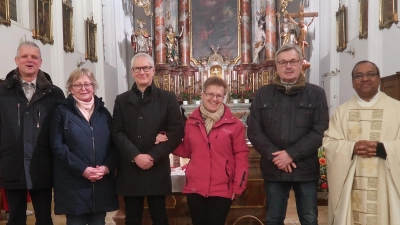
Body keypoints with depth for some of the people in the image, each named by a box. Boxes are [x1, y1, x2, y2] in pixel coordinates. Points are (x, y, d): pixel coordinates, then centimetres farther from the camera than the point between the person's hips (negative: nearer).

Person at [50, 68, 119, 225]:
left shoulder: (103, 112, 12)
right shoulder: (62, 111, 0)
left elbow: (114, 144, 9)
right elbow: (57, 146, -7)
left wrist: (107, 167, -9)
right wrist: (82, 169, -14)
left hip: (102, 182, 3)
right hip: (73, 183, -3)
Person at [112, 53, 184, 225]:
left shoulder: (168, 98, 4)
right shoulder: (122, 100, 9)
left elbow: (176, 132, -4)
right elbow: (117, 133, 1)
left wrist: (154, 156, -13)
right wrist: (135, 156, -14)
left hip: (157, 170, -1)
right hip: (129, 170, 2)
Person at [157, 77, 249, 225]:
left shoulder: (234, 124, -4)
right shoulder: (191, 122, 5)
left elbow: (241, 156, -3)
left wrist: (238, 187, -6)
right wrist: (167, 143, -1)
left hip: (222, 190, -3)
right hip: (195, 188, 3)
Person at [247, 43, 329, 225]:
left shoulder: (316, 94, 2)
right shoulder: (263, 94, 5)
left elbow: (320, 131, -7)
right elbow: (254, 131, 0)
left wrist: (292, 154, -15)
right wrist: (274, 156, -13)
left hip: (306, 168, -1)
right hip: (273, 169, 1)